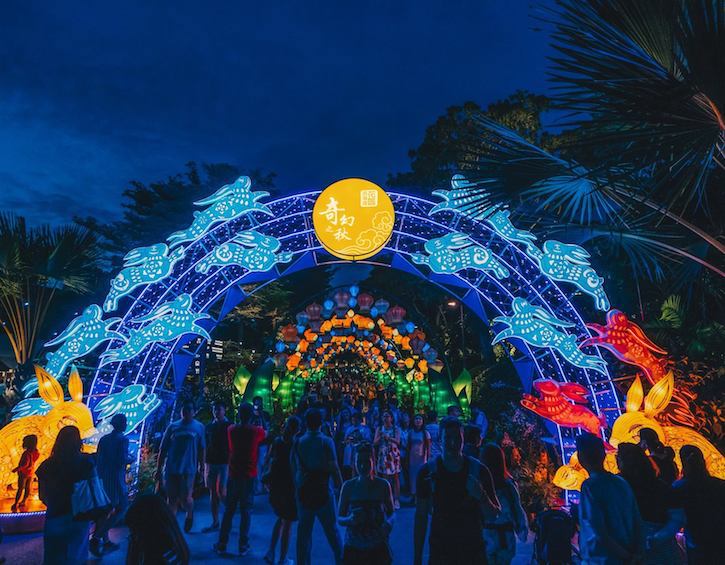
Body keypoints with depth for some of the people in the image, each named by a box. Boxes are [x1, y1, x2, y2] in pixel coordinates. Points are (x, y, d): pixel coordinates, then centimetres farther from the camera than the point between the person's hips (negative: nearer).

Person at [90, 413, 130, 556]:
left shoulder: (104, 439, 7)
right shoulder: (123, 439, -14)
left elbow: (98, 459, 8)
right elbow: (122, 461, -20)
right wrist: (130, 460, 0)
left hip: (103, 478, 7)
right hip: (116, 479, -7)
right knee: (121, 508, 4)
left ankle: (104, 541, 23)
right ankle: (97, 537, -7)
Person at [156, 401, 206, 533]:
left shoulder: (199, 427, 2)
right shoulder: (173, 426, 4)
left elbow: (201, 450, 5)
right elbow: (163, 449, 7)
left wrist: (201, 467, 3)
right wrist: (159, 469, 5)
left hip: (188, 469, -2)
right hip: (171, 469, 2)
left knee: (185, 499, -3)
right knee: (171, 499, 8)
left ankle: (189, 514, 29)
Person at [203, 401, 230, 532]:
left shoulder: (229, 426, -2)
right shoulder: (209, 426, 10)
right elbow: (206, 446, 12)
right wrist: (205, 462, 6)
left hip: (224, 463, -4)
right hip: (211, 462, 4)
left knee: (221, 492, -10)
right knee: (213, 493, 8)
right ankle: (215, 522, 17)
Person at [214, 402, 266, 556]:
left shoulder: (231, 429, -3)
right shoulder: (257, 431, -8)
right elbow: (266, 434, 14)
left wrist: (247, 423, 28)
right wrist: (260, 420, 26)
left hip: (234, 475, 2)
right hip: (249, 476, -2)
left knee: (228, 511, 12)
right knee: (246, 511, 6)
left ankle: (222, 544, 18)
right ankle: (243, 546, 10)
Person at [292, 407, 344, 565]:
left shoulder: (298, 442, -3)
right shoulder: (326, 441, -12)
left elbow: (293, 469, 3)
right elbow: (333, 467, -13)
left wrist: (297, 487, 13)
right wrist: (341, 487, -2)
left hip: (303, 492, 2)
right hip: (323, 491, -2)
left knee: (304, 531, 13)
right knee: (331, 529, 12)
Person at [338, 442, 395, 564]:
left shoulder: (383, 485, -7)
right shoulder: (348, 486, -8)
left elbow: (391, 513, 5)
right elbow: (339, 519, -1)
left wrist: (388, 524, -16)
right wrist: (350, 520, -22)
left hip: (378, 548, 0)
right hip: (353, 548, 0)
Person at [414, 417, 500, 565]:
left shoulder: (479, 470, -8)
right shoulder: (428, 472, -10)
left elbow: (494, 514, -3)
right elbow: (421, 517, -4)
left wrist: (481, 497, -23)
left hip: (473, 551, 1)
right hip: (439, 551, 0)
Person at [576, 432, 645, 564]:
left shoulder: (589, 487, -19)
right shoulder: (621, 482, 1)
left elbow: (600, 534, -20)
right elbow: (637, 522, 4)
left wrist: (627, 556, -7)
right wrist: (638, 553, 6)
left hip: (599, 559, -6)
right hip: (624, 558, 7)